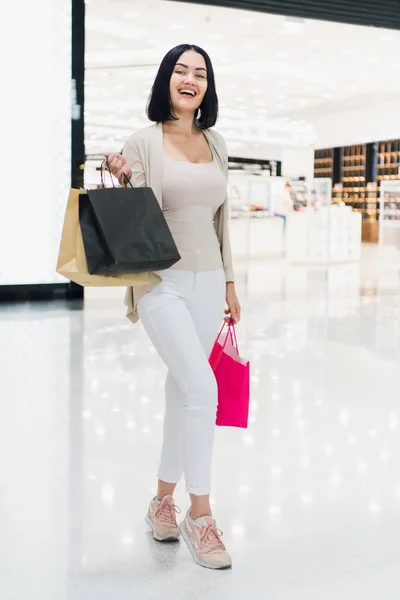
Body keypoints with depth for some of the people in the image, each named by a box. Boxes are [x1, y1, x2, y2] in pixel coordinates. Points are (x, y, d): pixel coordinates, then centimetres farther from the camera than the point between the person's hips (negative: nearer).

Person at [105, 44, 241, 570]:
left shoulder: (215, 143, 13)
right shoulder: (145, 141, -2)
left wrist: (229, 283, 16)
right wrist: (121, 181, -23)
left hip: (207, 283, 5)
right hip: (162, 282, -5)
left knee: (182, 390, 10)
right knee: (202, 387, -17)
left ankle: (163, 501, 25)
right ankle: (200, 515, -3)